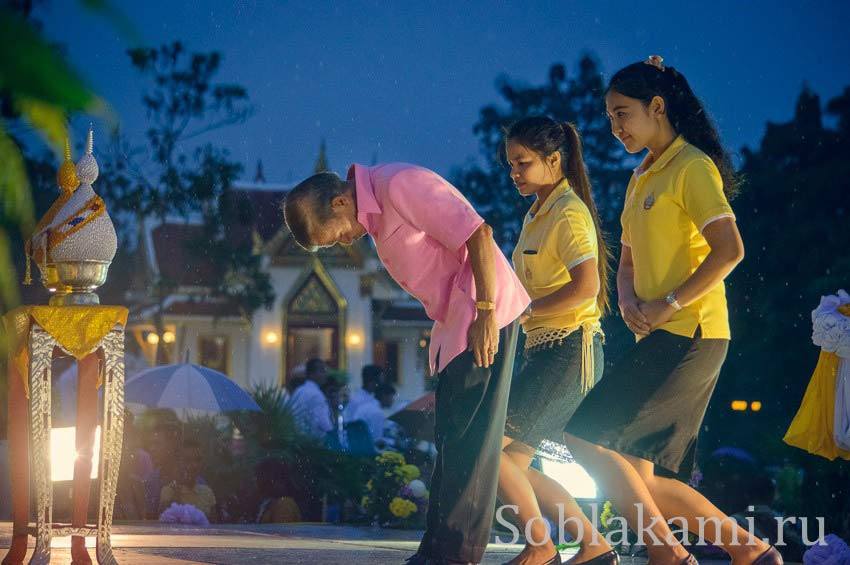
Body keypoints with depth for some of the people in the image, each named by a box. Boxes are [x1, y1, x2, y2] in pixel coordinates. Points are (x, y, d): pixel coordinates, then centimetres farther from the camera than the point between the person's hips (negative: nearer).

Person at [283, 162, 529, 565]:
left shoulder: (400, 186, -18)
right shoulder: (374, 213, 12)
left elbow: (478, 234, -22)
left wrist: (485, 313, -22)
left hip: (484, 319, -10)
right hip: (455, 321, 10)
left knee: (467, 436, -10)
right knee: (452, 437, 10)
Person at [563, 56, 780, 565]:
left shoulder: (691, 166, -6)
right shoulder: (642, 179, 22)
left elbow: (729, 250, -17)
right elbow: (628, 264, 24)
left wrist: (668, 304, -17)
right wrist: (629, 301, 2)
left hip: (689, 335, -9)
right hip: (659, 341, 9)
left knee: (588, 438, -15)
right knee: (638, 481, 4)